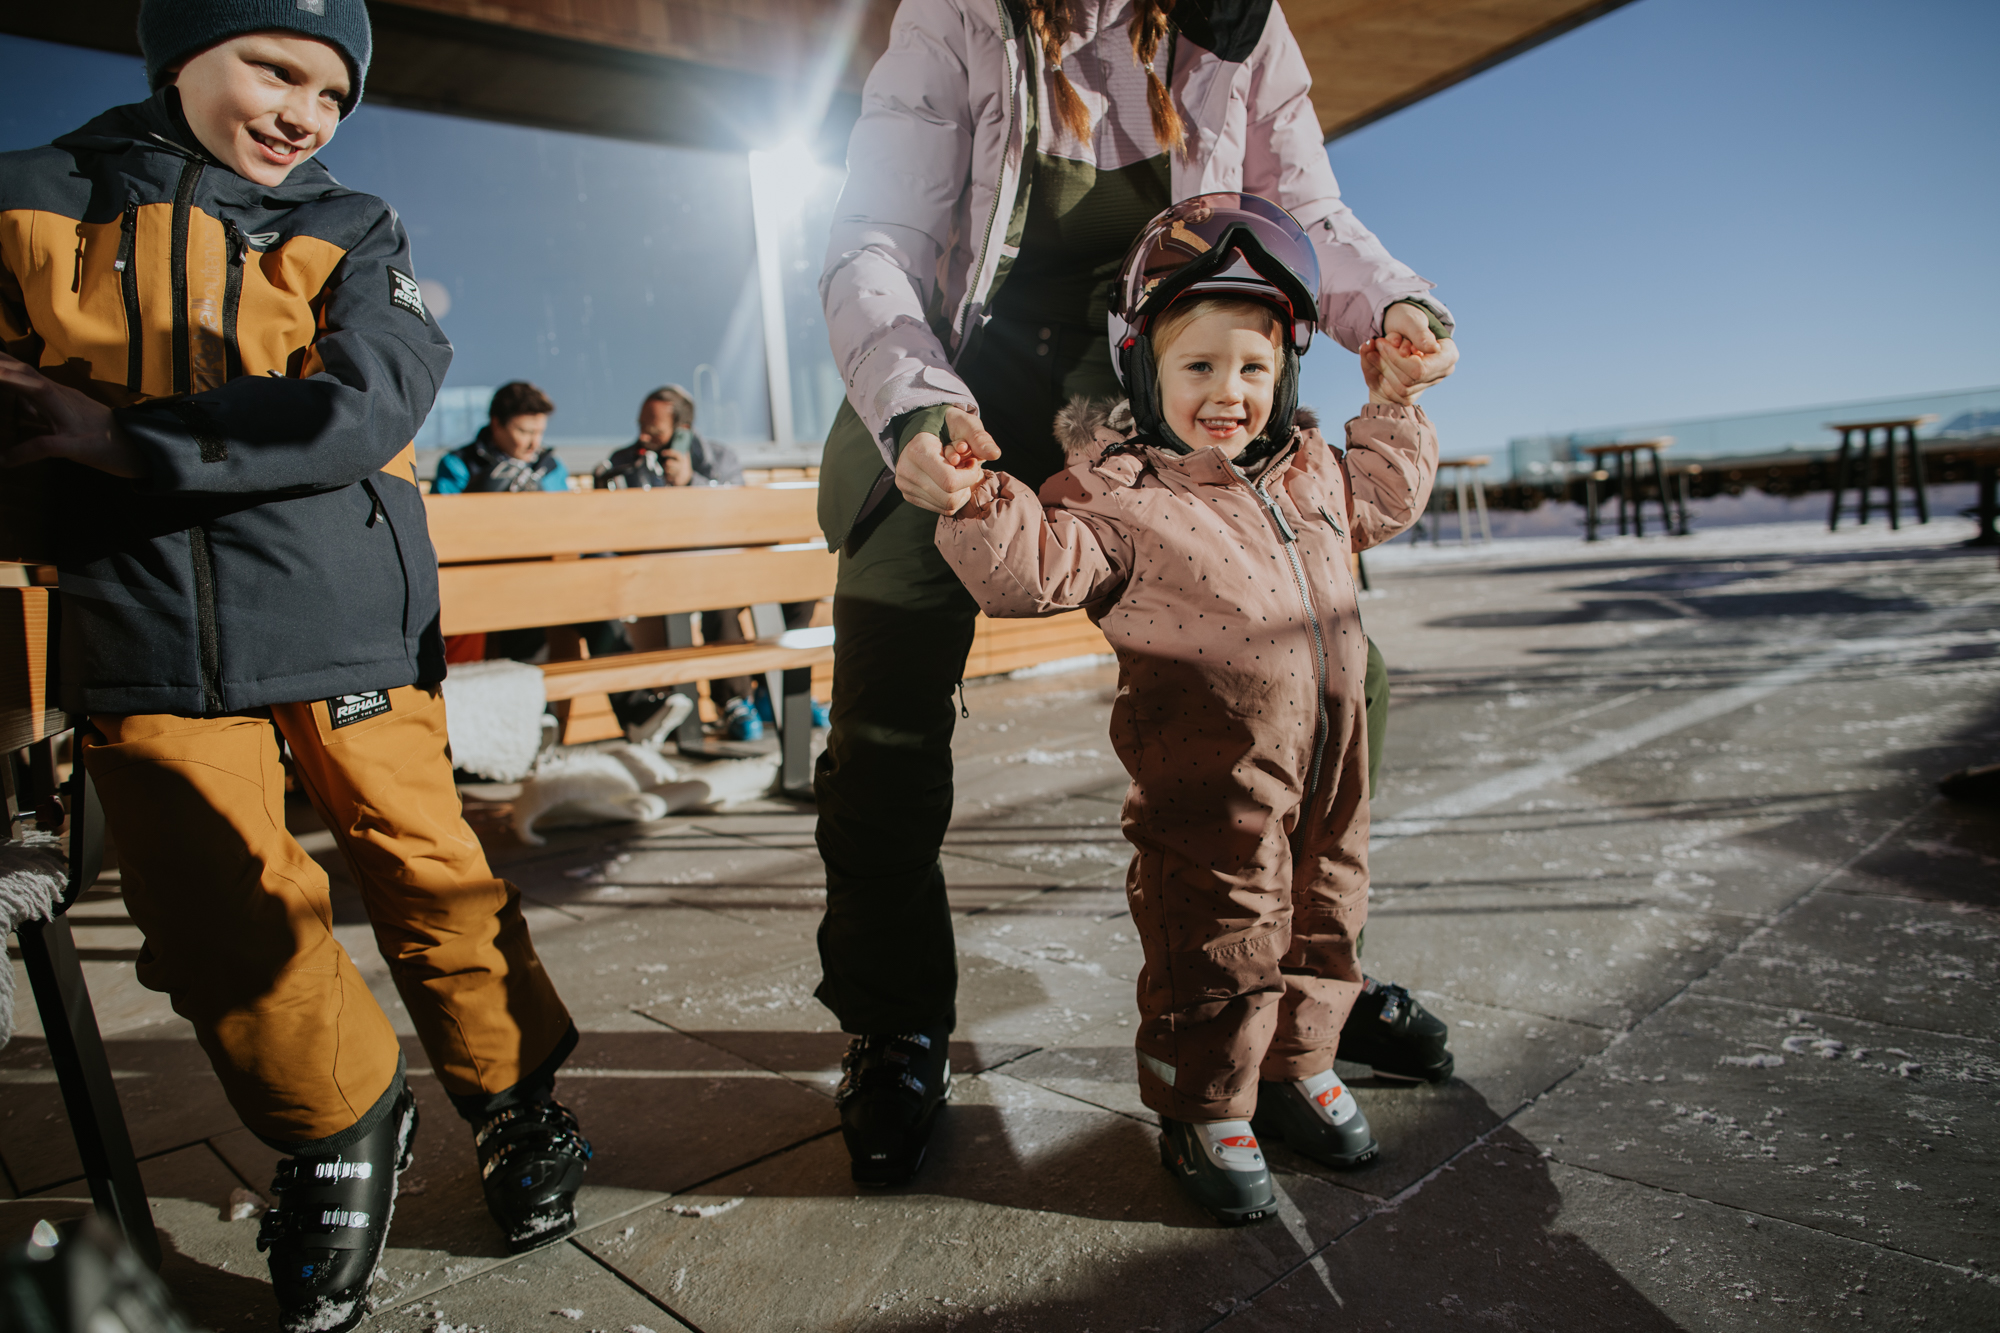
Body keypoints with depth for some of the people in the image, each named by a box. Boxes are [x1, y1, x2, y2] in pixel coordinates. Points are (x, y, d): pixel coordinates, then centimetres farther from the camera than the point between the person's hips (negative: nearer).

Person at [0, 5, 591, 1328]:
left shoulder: (354, 232, 7)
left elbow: (364, 411, -9)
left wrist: (130, 438, -12)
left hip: (348, 620, -1)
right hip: (149, 638, 2)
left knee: (428, 872, 2)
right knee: (221, 920, 3)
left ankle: (519, 1102, 23)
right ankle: (340, 1133, 27)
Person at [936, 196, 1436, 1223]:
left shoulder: (1310, 471, 12)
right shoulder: (1119, 494, -11)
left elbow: (1383, 495, 32)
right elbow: (1036, 565, -21)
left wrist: (1391, 405, 29)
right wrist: (977, 502, -35)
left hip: (1331, 761, 7)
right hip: (1212, 781, -7)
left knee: (1323, 920, 19)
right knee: (1219, 943, 2)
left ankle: (1297, 1065, 41)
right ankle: (1203, 1112, 22)